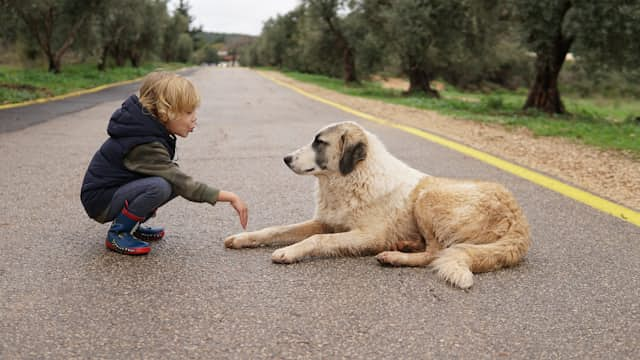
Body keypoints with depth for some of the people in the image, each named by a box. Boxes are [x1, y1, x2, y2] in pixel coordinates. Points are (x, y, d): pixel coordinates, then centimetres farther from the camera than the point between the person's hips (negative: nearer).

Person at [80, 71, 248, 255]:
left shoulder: (148, 128, -1)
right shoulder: (144, 146, -28)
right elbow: (182, 184, -31)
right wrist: (228, 196, -31)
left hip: (120, 187, 9)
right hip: (101, 200, -9)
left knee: (173, 183, -2)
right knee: (159, 186, -31)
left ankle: (132, 225, 9)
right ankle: (118, 233, -11)